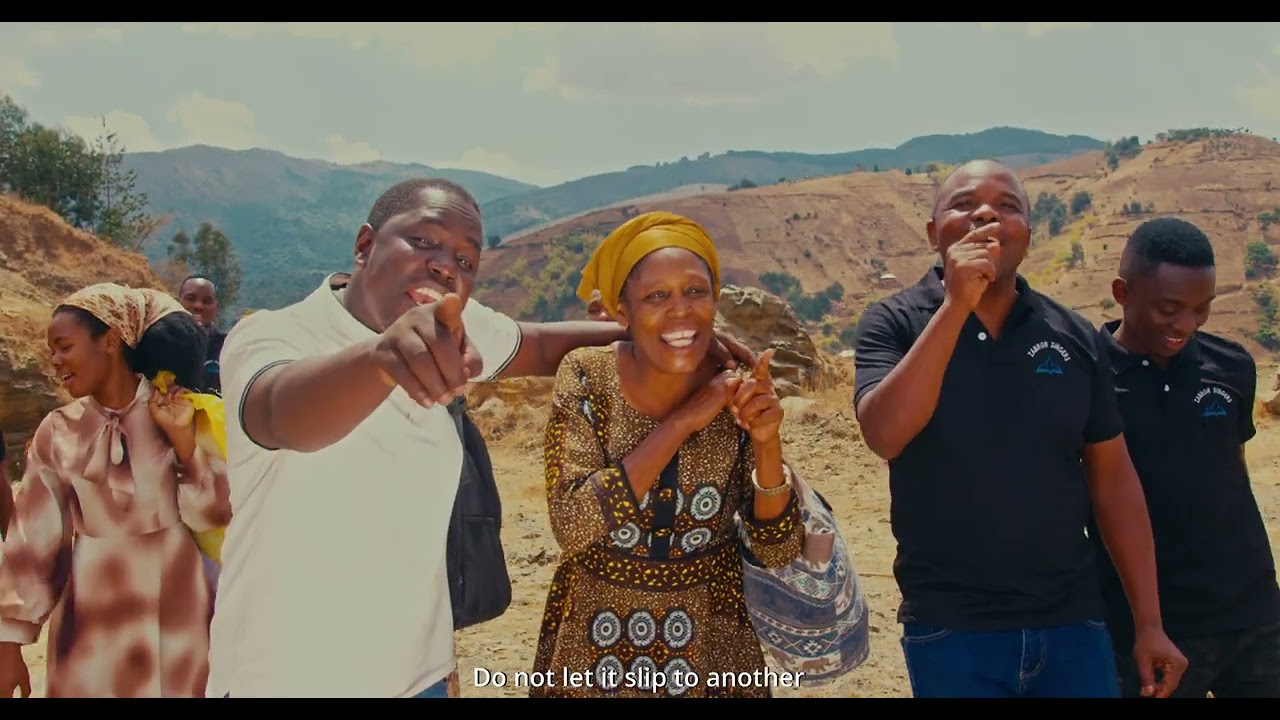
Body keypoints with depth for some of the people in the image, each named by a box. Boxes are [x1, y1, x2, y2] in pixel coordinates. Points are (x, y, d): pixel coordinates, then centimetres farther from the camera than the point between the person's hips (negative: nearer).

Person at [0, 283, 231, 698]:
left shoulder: (179, 411, -5)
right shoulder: (58, 433, -2)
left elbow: (212, 515, -6)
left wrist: (183, 440, -17)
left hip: (176, 615, -1)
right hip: (94, 624, 1)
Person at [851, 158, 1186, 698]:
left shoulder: (1075, 337, 2)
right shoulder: (894, 324, -5)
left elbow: (1112, 479, 6)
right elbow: (883, 434, -22)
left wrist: (1149, 623, 5)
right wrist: (956, 306, -25)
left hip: (1073, 624, 3)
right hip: (949, 631, -2)